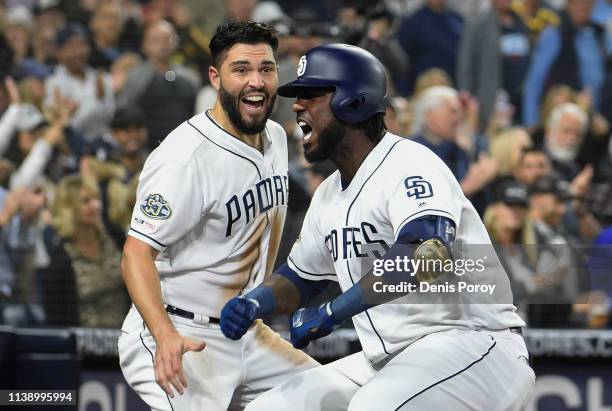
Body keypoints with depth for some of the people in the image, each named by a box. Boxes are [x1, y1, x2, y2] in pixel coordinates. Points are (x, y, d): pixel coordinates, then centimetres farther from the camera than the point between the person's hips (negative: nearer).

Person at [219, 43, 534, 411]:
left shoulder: (407, 164, -15)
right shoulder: (330, 195, 14)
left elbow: (428, 253, -33)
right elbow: (300, 278, 28)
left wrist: (333, 311, -30)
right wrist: (254, 303, 4)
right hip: (389, 361, 10)